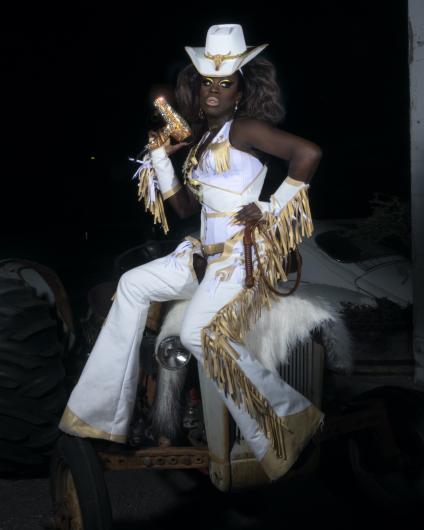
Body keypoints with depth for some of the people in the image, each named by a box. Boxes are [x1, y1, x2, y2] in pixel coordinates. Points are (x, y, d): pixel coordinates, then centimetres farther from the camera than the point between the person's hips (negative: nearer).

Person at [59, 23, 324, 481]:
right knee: (133, 284, 11)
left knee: (198, 332, -29)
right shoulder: (202, 138, 16)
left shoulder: (245, 128, -9)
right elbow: (185, 206, 17)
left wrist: (272, 209, -18)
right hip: (206, 252, 10)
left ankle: (291, 417, -16)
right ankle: (101, 409, 15)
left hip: (244, 252, -10)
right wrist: (160, 154, 11)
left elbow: (309, 153, -24)